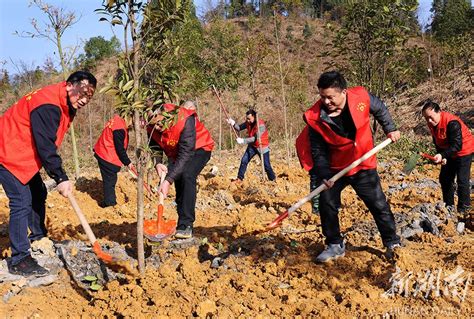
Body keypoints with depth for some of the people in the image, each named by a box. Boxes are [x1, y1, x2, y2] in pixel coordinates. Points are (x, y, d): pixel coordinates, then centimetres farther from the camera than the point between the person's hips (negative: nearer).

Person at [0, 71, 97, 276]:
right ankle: (19, 260, -8)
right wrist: (60, 178, -26)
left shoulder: (66, 105, 6)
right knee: (22, 201, -13)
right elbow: (45, 146, -29)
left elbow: (49, 144, 13)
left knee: (38, 194, 17)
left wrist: (60, 176, 10)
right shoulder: (48, 105, -27)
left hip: (24, 155, 11)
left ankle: (38, 239, 35)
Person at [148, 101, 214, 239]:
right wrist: (157, 163, -25)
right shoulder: (152, 126, -19)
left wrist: (168, 180, -43)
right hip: (175, 153, 7)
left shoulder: (185, 120, -38)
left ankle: (186, 225, -26)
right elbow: (155, 146, -2)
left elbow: (186, 154, -38)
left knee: (187, 176, -28)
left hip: (199, 149, -6)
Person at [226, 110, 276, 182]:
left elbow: (256, 138, -34)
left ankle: (273, 180, 17)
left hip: (262, 147, -6)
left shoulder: (261, 125, -28)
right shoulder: (248, 123, -7)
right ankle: (239, 178, 8)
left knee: (267, 165, -1)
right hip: (252, 146, 6)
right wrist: (233, 124, -25)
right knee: (244, 161, -3)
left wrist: (243, 140, -37)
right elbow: (239, 128, -3)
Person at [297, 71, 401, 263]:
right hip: (335, 168, 0)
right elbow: (318, 149, -10)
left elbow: (380, 109, 6)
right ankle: (335, 245, 20)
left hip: (363, 166, 0)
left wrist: (390, 129, 5)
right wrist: (323, 173, -19)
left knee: (379, 206, 5)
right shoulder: (315, 118, -20)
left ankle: (393, 243, 24)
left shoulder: (361, 97, -18)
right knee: (327, 205, 0)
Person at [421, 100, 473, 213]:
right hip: (449, 153, 8)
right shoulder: (432, 124, -8)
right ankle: (448, 205, 22)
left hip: (463, 151, -8)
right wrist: (439, 155, 1)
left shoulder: (452, 123, -32)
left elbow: (457, 145, -35)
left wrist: (443, 155, -46)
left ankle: (464, 208, 4)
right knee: (444, 178, 10)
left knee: (462, 180, -9)